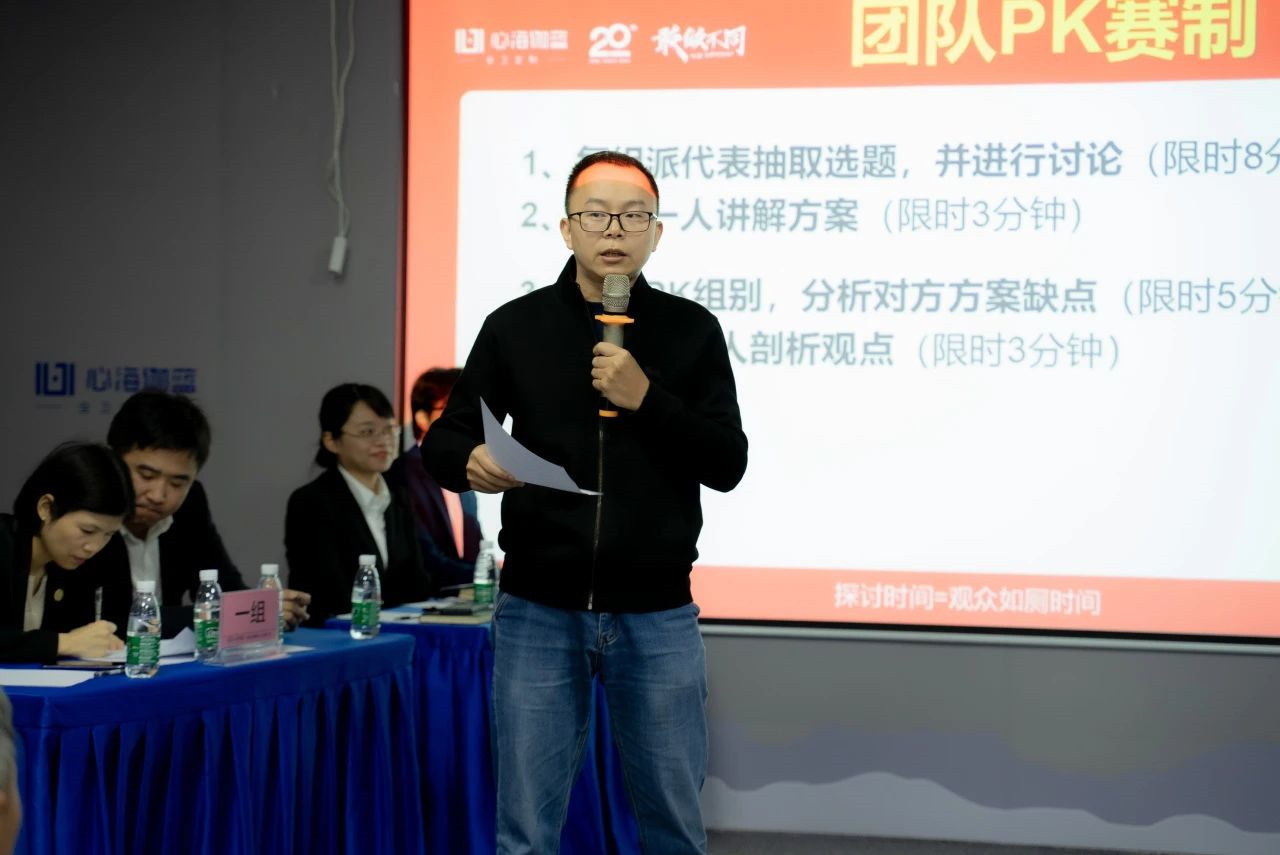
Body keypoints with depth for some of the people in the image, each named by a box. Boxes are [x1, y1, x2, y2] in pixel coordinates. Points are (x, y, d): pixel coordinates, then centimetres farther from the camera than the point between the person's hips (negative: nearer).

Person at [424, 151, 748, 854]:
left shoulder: (692, 331, 3)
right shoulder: (514, 327, 3)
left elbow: (728, 464, -1)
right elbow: (441, 441, 5)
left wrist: (645, 398, -15)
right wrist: (470, 462, -19)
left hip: (657, 616, 0)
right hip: (538, 611, 0)